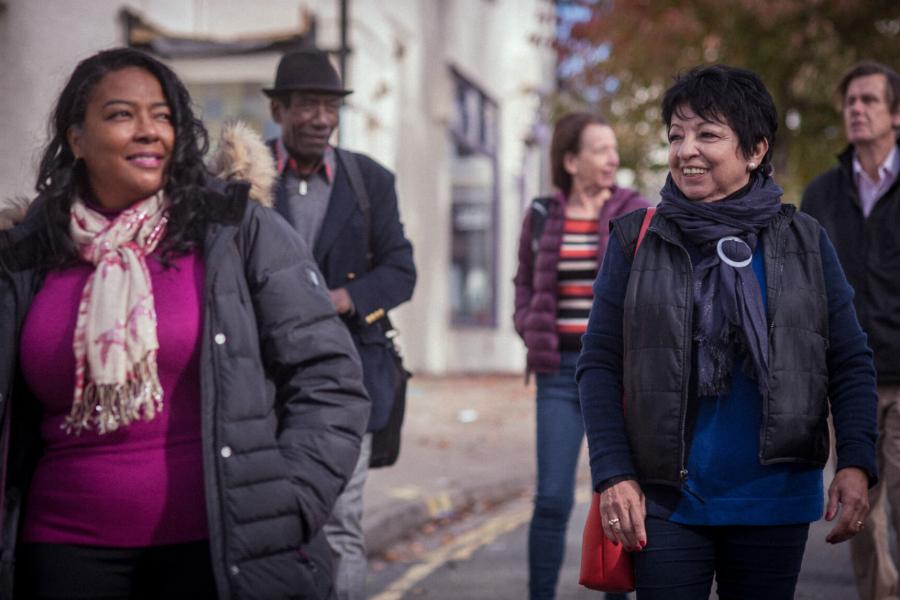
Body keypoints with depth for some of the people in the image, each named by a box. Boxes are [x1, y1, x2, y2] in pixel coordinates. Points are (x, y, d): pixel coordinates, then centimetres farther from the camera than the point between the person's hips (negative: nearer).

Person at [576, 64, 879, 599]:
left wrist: (856, 464, -7)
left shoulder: (804, 243, 4)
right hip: (666, 500, -1)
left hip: (775, 500, 1)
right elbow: (599, 364, 1)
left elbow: (851, 363, 5)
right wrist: (613, 475, -7)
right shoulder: (636, 242, 2)